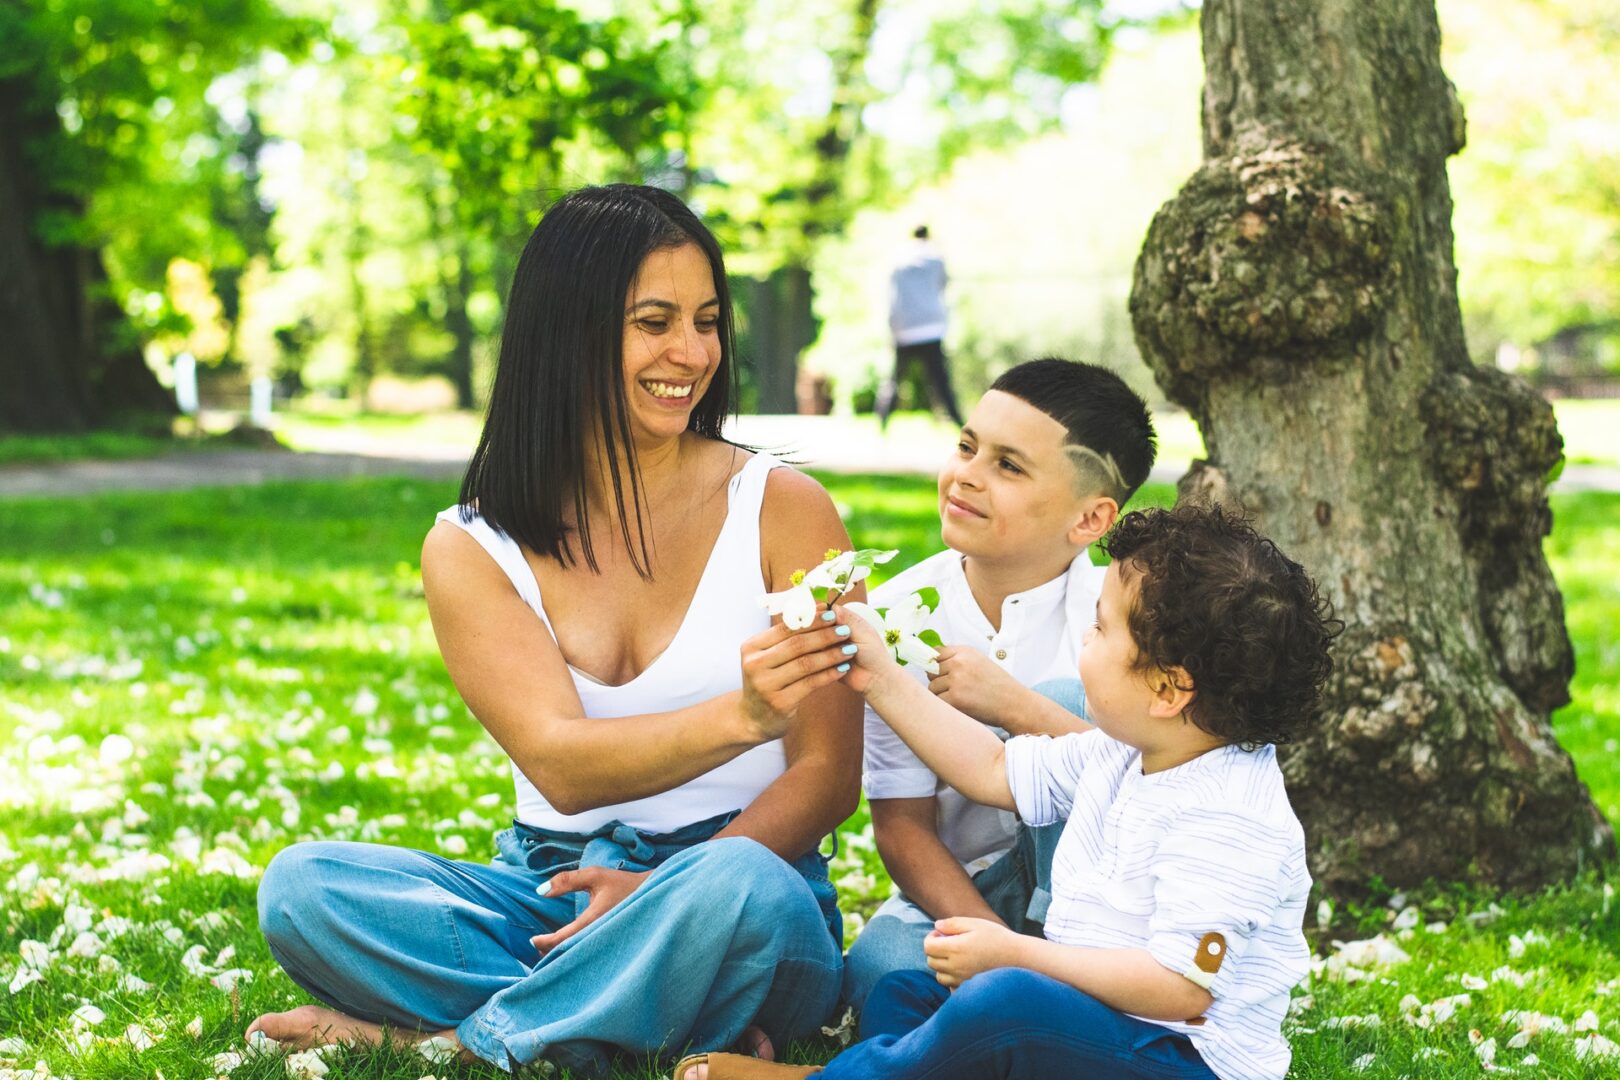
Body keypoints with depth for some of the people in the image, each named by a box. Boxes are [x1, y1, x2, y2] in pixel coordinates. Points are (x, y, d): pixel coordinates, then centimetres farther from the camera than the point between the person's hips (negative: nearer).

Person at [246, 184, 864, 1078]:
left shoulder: (783, 509, -1)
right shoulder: (469, 550, 2)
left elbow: (830, 776, -3)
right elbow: (560, 766, -13)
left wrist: (670, 894, -19)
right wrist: (738, 717, -32)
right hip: (551, 893, 2)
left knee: (743, 889, -37)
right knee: (300, 886, -21)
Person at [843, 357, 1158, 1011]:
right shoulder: (895, 615, -7)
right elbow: (902, 826, -8)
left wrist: (1015, 707, -34)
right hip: (957, 895, 0)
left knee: (1063, 702, -25)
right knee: (876, 968, -33)